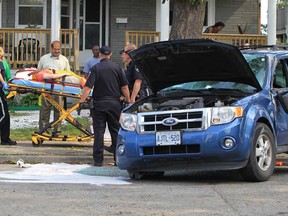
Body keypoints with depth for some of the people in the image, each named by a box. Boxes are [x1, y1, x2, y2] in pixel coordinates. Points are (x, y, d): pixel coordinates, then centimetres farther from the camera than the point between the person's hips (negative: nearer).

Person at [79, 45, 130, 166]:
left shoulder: (96, 68, -5)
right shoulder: (117, 68, 2)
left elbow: (88, 87, -12)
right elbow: (124, 87, 2)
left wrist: (81, 101, -10)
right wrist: (128, 101, 11)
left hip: (99, 104, -2)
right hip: (114, 104, 2)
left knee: (98, 132, 2)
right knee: (116, 131, 9)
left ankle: (98, 159, 0)